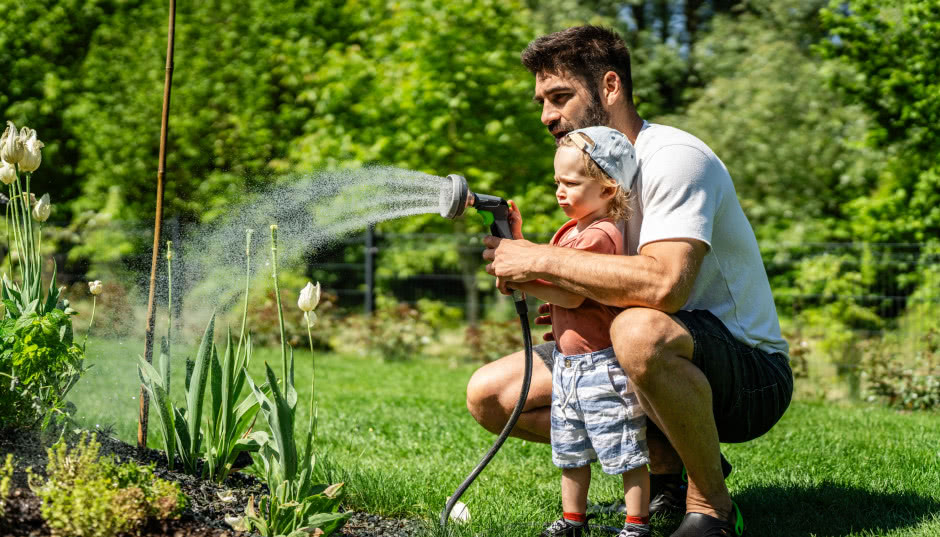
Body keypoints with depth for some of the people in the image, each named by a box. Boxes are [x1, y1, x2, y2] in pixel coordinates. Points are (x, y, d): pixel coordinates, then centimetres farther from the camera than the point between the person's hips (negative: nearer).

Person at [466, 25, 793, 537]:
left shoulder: (675, 158, -18)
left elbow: (664, 284, -36)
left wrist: (541, 260, -27)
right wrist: (523, 271, -6)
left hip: (749, 375, -8)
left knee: (641, 332, -42)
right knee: (490, 394, 0)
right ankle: (665, 466, 4)